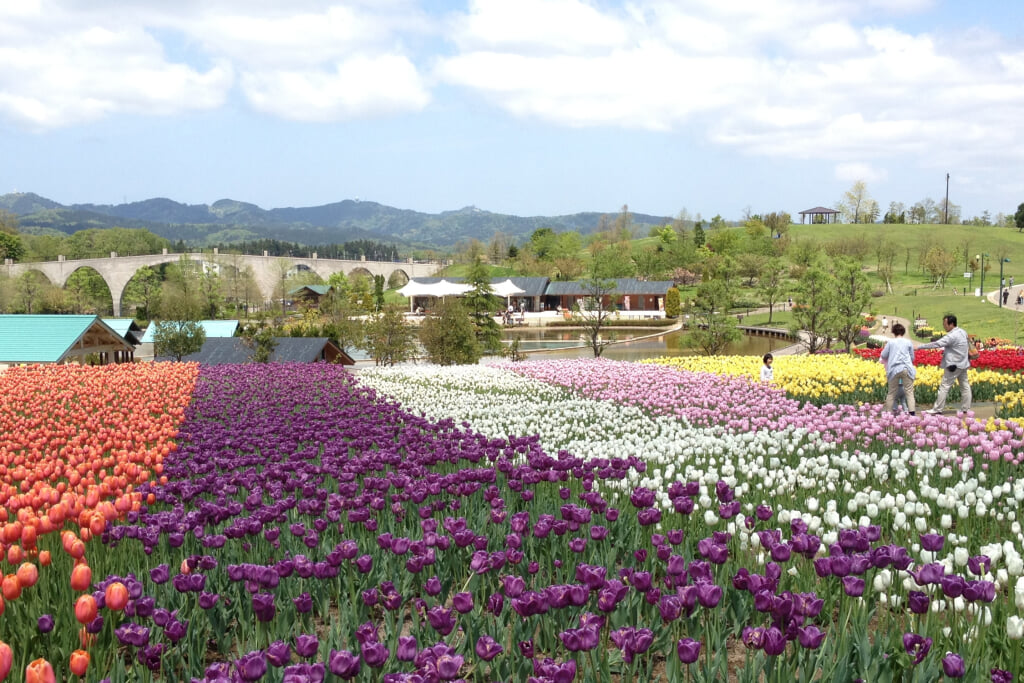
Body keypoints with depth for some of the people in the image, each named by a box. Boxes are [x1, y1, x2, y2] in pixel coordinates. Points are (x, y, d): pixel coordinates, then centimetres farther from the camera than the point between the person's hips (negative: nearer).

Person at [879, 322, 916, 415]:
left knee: (891, 393, 7)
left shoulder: (890, 342, 7)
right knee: (909, 392, -3)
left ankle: (887, 412, 8)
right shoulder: (908, 342, 9)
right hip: (906, 369, 0)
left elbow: (883, 356, 11)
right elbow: (912, 357, 17)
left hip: (894, 369, 0)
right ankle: (912, 412, -14)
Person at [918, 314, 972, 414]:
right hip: (963, 363, 9)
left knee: (944, 387, -5)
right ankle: (966, 408, 16)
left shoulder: (952, 336, -21)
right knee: (965, 386, 11)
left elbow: (936, 344, -24)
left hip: (954, 365, -9)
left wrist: (919, 347, -22)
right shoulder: (962, 332, 8)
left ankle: (937, 409, -4)